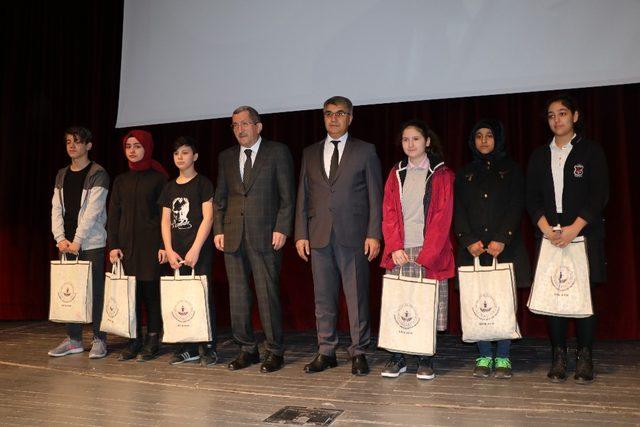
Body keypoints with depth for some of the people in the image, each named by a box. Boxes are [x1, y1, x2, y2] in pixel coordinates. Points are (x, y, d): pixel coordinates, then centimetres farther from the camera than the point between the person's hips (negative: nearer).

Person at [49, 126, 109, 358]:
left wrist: (78, 241, -14)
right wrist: (61, 238, -3)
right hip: (67, 243, 6)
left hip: (92, 243, -6)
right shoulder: (62, 175, 15)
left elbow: (92, 211, -11)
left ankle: (99, 340, 6)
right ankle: (73, 339, 17)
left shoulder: (98, 174, -4)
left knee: (96, 291, -2)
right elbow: (56, 209, 10)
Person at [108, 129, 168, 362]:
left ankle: (152, 341, 8)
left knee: (151, 291, -2)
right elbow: (113, 215, 11)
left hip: (151, 243, -4)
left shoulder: (158, 178, 1)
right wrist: (113, 245, 2)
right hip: (126, 243, 4)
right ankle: (134, 340, 12)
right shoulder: (120, 181, 13)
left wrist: (163, 245, -10)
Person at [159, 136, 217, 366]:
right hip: (176, 253, 5)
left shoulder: (203, 183, 0)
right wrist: (169, 251, 2)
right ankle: (188, 348, 14)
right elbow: (166, 220, 13)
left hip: (200, 251, -5)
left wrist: (195, 249, -13)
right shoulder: (170, 187, 15)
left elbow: (208, 218, -7)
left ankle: (209, 347, 4)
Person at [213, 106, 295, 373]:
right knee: (237, 297, 7)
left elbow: (287, 196, -2)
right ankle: (247, 349, 21)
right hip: (233, 237, 5)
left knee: (268, 295, -2)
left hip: (265, 236, -4)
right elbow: (220, 198, 16)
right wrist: (218, 230, 6)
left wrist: (282, 229, -10)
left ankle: (275, 352, 11)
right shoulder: (226, 157, 16)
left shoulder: (277, 152, 3)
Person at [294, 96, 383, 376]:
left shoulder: (365, 151, 6)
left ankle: (358, 353, 13)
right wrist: (301, 234, 4)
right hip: (319, 235, 3)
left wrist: (374, 234, -7)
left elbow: (375, 196, 1)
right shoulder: (310, 153, 15)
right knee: (323, 298, 8)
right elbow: (303, 196, 13)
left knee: (357, 296, 0)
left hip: (353, 236, -3)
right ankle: (326, 352, 19)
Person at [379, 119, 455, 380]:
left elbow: (442, 217, -4)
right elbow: (388, 213, 7)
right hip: (399, 252, 3)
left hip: (430, 252, -2)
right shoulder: (396, 174, 13)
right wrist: (395, 247, -7)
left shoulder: (442, 174, 4)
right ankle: (397, 358, 11)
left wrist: (426, 255, -12)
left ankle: (425, 359, 12)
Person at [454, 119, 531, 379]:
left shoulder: (511, 170, 10)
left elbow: (516, 206, 0)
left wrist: (502, 239, -13)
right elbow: (458, 210, 7)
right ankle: (484, 357, 8)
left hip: (505, 246, -1)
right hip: (473, 248, 2)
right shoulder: (465, 173, 16)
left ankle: (503, 358, 6)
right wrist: (469, 240, -8)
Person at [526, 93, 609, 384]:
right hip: (550, 236, 3)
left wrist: (574, 228, -14)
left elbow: (599, 195, -3)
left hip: (583, 235, -2)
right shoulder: (539, 156, 14)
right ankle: (558, 358, 8)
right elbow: (532, 197, 7)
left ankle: (584, 359, 8)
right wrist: (546, 228, -9)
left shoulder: (591, 151, 5)